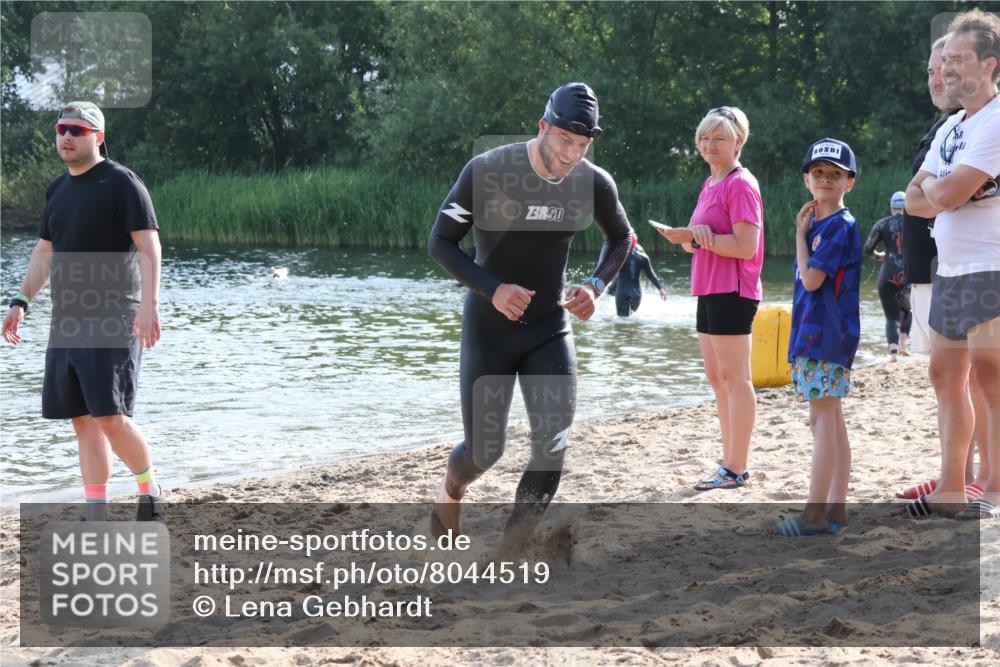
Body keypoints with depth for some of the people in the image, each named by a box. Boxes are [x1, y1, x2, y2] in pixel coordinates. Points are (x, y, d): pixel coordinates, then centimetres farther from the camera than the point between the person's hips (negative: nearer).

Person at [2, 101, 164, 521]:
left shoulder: (121, 182, -6)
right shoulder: (58, 188, 16)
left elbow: (148, 245, -13)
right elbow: (44, 252, 23)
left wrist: (150, 303, -23)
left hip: (112, 324, -7)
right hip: (65, 324, 7)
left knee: (111, 417, -13)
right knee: (84, 421, 5)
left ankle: (150, 494, 8)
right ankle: (96, 516, 9)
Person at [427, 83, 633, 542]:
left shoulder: (594, 184, -6)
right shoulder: (488, 170, -17)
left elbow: (620, 238, 14)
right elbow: (440, 241, -13)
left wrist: (596, 285, -4)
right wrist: (492, 289, -26)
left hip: (549, 330, 3)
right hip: (488, 328, -2)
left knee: (552, 447, -12)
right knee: (484, 451, 0)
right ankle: (451, 492, 37)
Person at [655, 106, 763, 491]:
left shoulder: (741, 185, -11)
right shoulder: (710, 185, 17)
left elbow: (745, 246, -19)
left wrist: (697, 237, -16)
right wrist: (691, 237, -5)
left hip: (732, 292, -10)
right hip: (709, 290, 10)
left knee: (734, 378, -8)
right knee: (717, 378, 12)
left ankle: (736, 470, -6)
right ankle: (731, 462, 19)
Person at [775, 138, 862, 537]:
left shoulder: (840, 225, -12)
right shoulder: (816, 224, 16)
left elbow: (812, 279, -16)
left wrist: (800, 234, -8)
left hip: (827, 335, -10)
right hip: (814, 334, 10)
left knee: (823, 418, -10)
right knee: (831, 419, 11)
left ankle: (815, 516, -10)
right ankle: (836, 509, 15)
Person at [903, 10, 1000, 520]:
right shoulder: (950, 128, 17)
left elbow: (947, 194, -20)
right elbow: (914, 200, 14)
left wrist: (934, 187, 3)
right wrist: (945, 193, -7)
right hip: (950, 272, 10)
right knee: (947, 376, 9)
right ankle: (951, 489, 15)